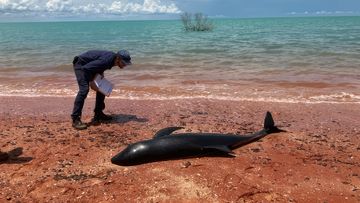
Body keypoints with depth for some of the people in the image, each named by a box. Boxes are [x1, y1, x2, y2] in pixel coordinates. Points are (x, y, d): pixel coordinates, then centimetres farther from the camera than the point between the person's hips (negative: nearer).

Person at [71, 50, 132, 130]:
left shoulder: (113, 58, -6)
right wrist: (91, 82, -27)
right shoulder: (106, 60, -34)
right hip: (81, 65, -10)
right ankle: (76, 119, -22)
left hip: (89, 66, 10)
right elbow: (86, 68, -34)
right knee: (84, 89, -24)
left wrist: (101, 73, -3)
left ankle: (98, 114, 17)